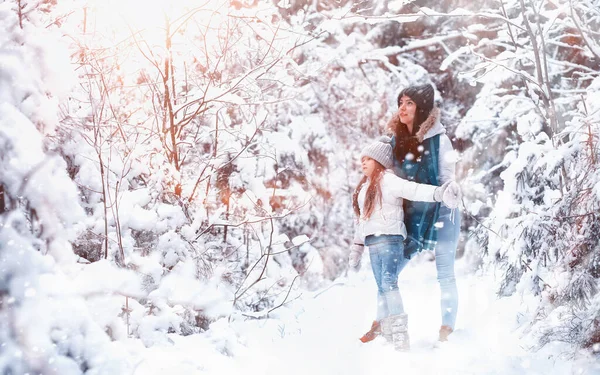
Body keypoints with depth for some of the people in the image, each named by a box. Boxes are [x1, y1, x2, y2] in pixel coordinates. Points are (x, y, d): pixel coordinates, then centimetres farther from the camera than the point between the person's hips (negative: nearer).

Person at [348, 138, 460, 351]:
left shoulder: (387, 180, -5)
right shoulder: (365, 187, 23)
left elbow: (411, 189, -22)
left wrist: (437, 193, -39)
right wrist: (356, 248, 30)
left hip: (389, 239, -9)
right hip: (373, 243, 9)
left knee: (388, 282, -19)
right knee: (382, 287, 8)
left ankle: (400, 333, -22)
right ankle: (385, 330, 11)